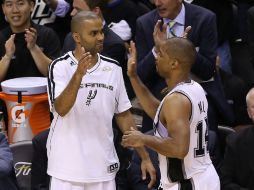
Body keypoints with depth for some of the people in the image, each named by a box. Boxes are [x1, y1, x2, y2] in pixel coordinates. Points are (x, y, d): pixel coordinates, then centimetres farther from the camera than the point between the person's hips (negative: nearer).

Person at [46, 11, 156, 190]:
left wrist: (145, 157, 7)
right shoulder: (60, 66, -7)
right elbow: (61, 109, -20)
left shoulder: (113, 68, 5)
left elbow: (124, 115, 11)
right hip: (67, 166, -3)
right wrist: (78, 75, -34)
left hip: (103, 166, 3)